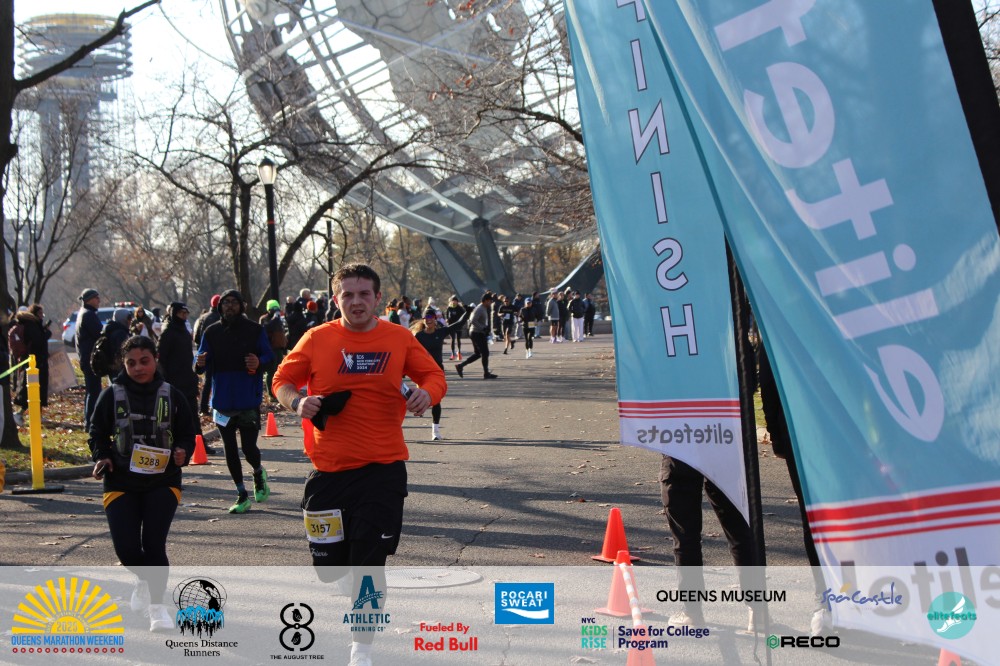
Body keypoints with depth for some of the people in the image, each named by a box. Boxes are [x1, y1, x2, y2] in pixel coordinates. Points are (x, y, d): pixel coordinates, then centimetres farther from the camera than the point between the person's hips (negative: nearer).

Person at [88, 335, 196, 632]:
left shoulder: (171, 395, 1)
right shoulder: (112, 395, 0)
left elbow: (187, 433, 7)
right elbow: (97, 432, 8)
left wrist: (182, 453, -13)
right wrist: (101, 457, -9)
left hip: (163, 481, -1)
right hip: (121, 482, 1)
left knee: (154, 543, -10)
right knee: (126, 548, -5)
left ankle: (157, 606, 9)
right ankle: (145, 579, 31)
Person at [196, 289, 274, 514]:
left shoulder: (255, 330, -2)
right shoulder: (212, 332, 4)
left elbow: (269, 355, 0)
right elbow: (204, 363, 4)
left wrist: (259, 361, -22)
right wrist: (200, 363, -20)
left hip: (249, 399, -3)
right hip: (223, 400, 3)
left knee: (249, 448, -6)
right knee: (230, 450, 8)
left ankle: (258, 472, 29)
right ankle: (242, 495, 20)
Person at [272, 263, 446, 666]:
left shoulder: (400, 339, 0)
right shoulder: (317, 339, 0)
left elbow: (435, 376, 7)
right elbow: (283, 380, 9)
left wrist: (426, 393, -15)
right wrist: (296, 402, -13)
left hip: (383, 469, -1)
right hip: (329, 469, 1)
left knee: (369, 564, -1)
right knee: (329, 567, 6)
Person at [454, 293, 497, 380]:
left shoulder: (484, 309, 15)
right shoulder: (480, 309, -16)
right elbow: (473, 321, -27)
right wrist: (483, 328, -26)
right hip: (478, 334, -10)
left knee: (477, 354, 13)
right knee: (485, 353, -5)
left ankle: (460, 365, 13)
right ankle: (486, 373, 2)